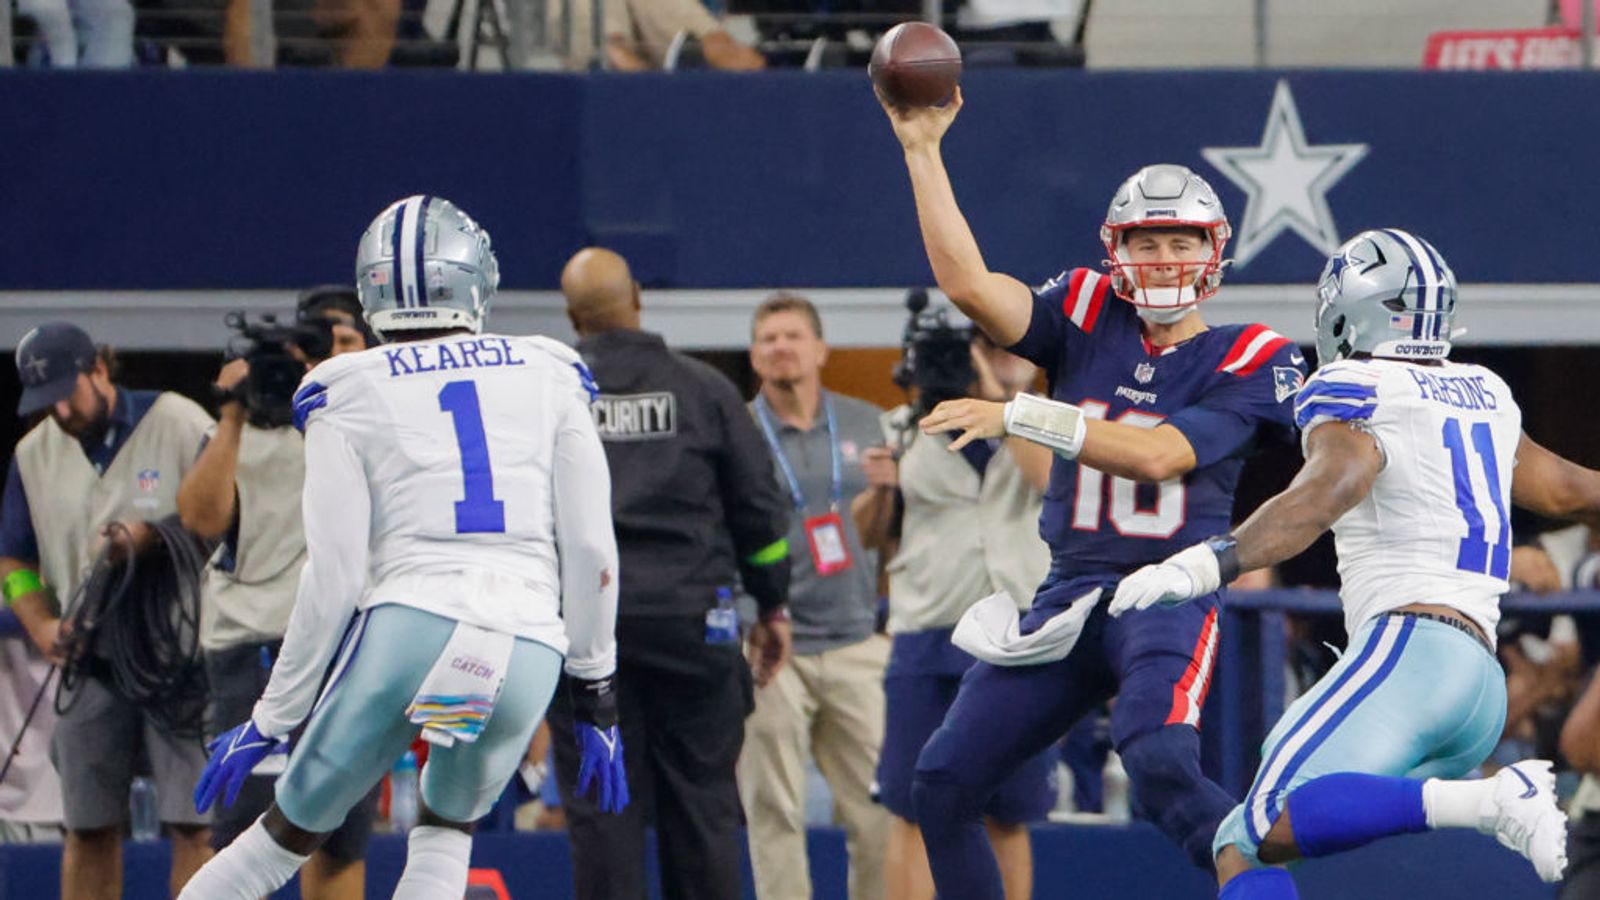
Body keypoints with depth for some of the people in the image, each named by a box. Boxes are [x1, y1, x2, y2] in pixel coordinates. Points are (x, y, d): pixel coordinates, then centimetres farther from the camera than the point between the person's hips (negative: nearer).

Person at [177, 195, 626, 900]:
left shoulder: (350, 398, 7)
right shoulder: (548, 377, 14)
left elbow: (334, 579, 2)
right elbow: (591, 549, 10)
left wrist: (271, 722, 10)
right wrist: (596, 697, 18)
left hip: (405, 629, -2)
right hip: (530, 650, 2)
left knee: (293, 828, 14)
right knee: (446, 828, 26)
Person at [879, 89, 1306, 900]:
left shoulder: (1247, 359, -4)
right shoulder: (1089, 317, 8)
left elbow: (1159, 457, -17)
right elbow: (968, 284, -3)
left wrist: (1022, 416, -21)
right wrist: (922, 150, -5)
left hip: (1171, 596, -6)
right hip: (1069, 597, 6)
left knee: (1160, 765, -32)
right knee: (943, 785, 3)